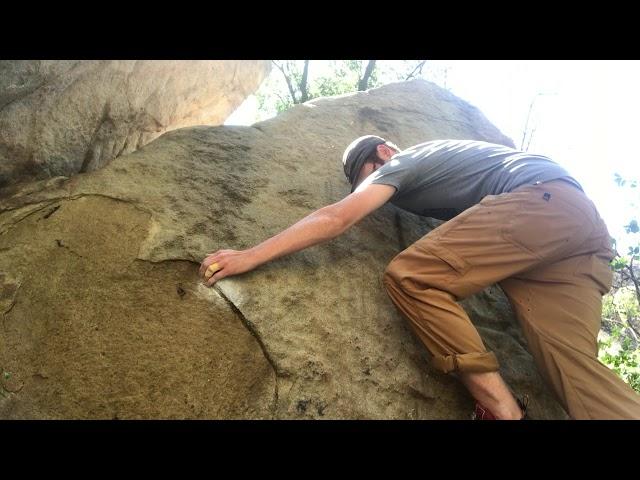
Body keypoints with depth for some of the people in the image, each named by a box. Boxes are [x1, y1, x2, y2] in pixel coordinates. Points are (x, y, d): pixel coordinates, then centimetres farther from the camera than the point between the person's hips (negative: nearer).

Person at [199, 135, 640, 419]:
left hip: (539, 200, -10)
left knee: (410, 276, -17)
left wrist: (252, 255, -5)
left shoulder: (399, 164, 6)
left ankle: (502, 411, -18)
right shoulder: (433, 161, 32)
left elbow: (337, 218, -4)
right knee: (575, 365, -4)